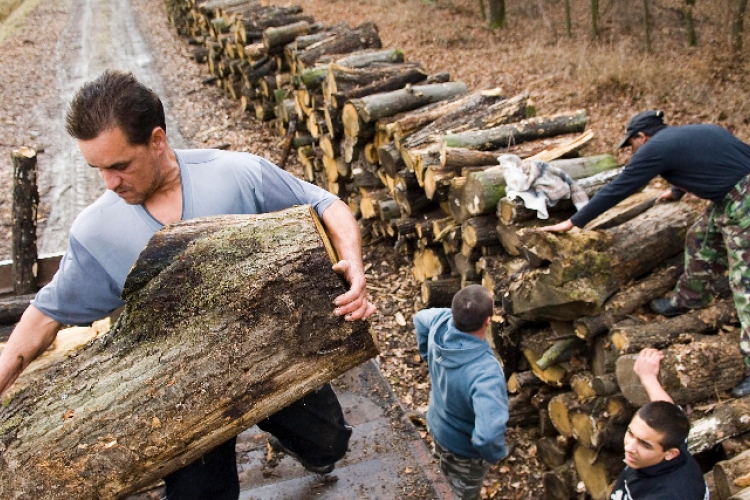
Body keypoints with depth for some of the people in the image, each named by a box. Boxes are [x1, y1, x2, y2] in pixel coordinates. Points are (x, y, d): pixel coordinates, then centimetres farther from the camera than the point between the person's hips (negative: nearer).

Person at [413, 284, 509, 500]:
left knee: (450, 471, 39)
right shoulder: (486, 371, -46)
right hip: (464, 447, -6)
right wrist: (496, 453, -29)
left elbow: (420, 318, 0)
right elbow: (488, 436, -52)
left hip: (437, 424, 6)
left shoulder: (442, 322, -26)